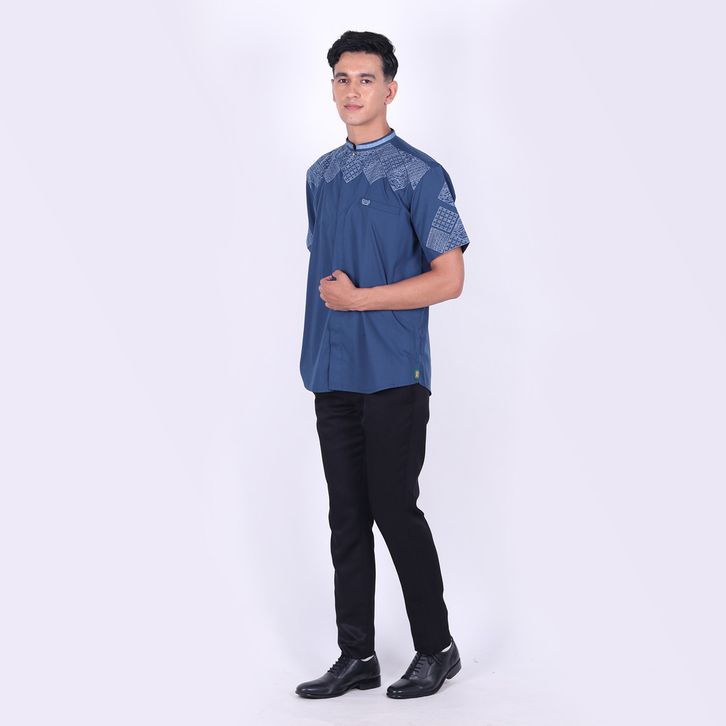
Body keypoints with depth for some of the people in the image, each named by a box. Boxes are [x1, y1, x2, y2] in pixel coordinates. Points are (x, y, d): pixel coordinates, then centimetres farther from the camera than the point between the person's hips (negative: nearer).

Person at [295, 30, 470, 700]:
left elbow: (449, 279, -11)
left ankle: (437, 650, 15)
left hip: (393, 375, -6)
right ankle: (357, 657, 19)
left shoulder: (418, 174, -6)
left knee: (395, 510, -2)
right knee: (347, 517, 9)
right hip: (334, 376, 6)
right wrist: (327, 294, 6)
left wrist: (358, 297, -13)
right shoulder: (322, 174, 14)